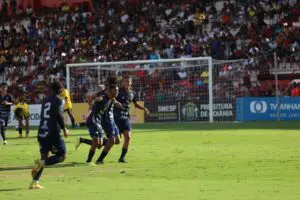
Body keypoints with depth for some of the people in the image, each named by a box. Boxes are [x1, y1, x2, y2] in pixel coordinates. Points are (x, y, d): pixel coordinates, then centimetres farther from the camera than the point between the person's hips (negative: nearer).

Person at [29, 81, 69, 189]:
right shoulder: (59, 100, -3)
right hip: (53, 132, -7)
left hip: (42, 132, 7)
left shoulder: (46, 100, 17)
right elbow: (59, 115, -17)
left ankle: (34, 182, 3)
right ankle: (41, 163, -20)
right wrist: (64, 129, -8)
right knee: (62, 155, 4)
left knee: (44, 156, 13)